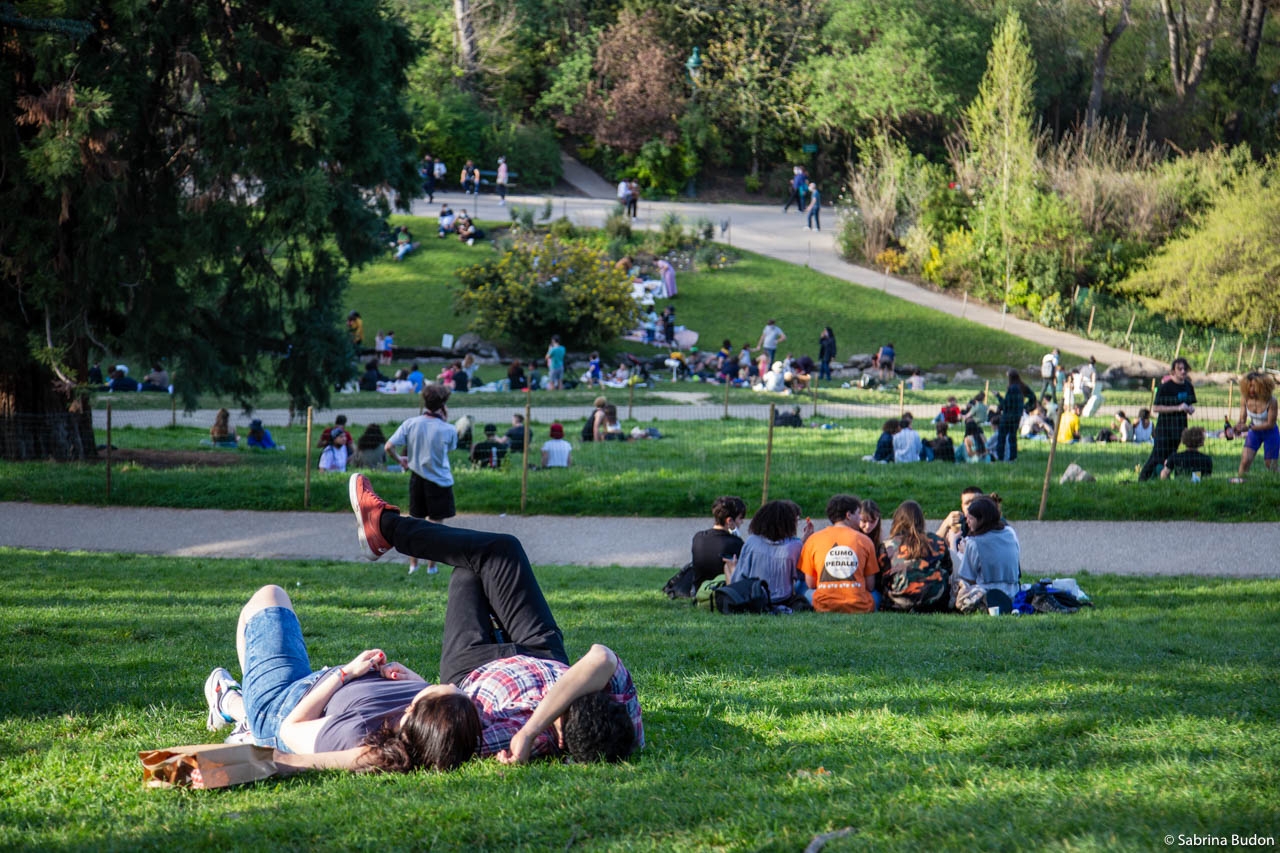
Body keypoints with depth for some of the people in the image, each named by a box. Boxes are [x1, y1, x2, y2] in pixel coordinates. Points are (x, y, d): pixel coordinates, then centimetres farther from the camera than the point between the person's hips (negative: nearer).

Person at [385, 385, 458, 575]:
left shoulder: (410, 424, -7)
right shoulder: (448, 429, -13)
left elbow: (389, 447, -9)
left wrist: (400, 460, 10)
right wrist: (445, 421, 5)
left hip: (416, 479, 3)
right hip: (440, 480, -3)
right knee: (436, 523, 8)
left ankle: (413, 564, 18)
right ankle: (432, 565, 12)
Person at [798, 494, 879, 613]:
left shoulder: (813, 539, 5)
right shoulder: (865, 540, 4)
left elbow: (810, 584, 9)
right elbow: (870, 586, 6)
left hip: (824, 607, 0)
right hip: (859, 607, 0)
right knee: (876, 595, 31)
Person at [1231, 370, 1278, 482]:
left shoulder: (1270, 401, -27)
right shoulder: (1245, 399, -16)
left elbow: (1270, 424, -24)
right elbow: (1242, 419, -8)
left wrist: (1249, 427, -34)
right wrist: (1238, 426, -32)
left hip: (1270, 432, -3)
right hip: (1254, 432, 3)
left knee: (1270, 465, 6)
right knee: (1245, 459, -14)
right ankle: (1239, 479, -7)